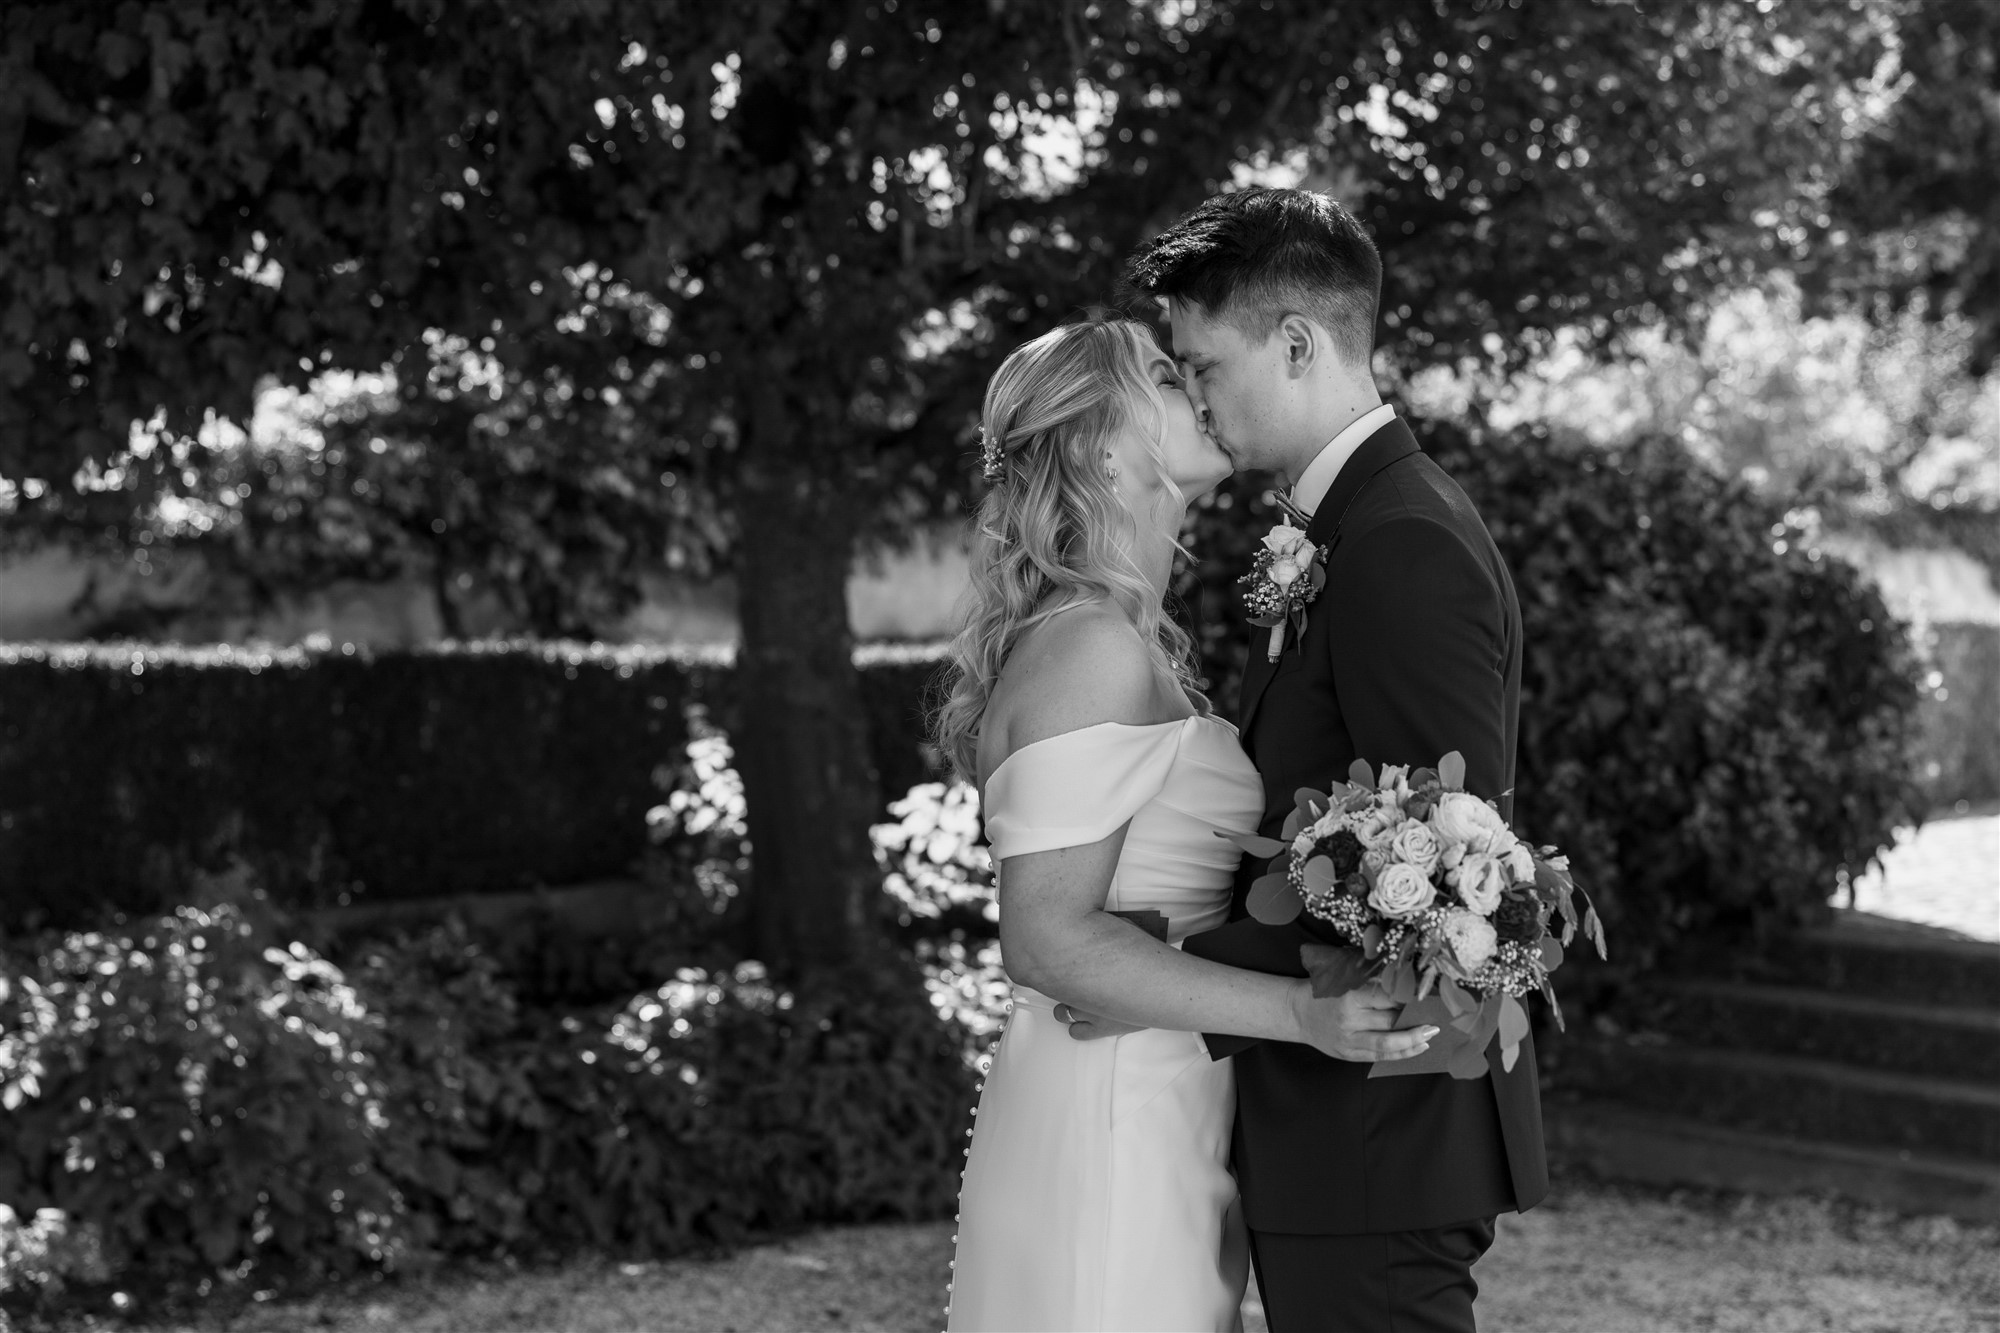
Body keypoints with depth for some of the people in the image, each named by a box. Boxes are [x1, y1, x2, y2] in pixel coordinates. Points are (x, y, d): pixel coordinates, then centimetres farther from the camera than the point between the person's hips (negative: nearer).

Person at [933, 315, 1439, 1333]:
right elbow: (1048, 937, -21)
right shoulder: (1093, 650, -17)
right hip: (1111, 1125, -9)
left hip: (1163, 1121, 9)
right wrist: (1300, 1010, -26)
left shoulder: (1129, 645, 14)